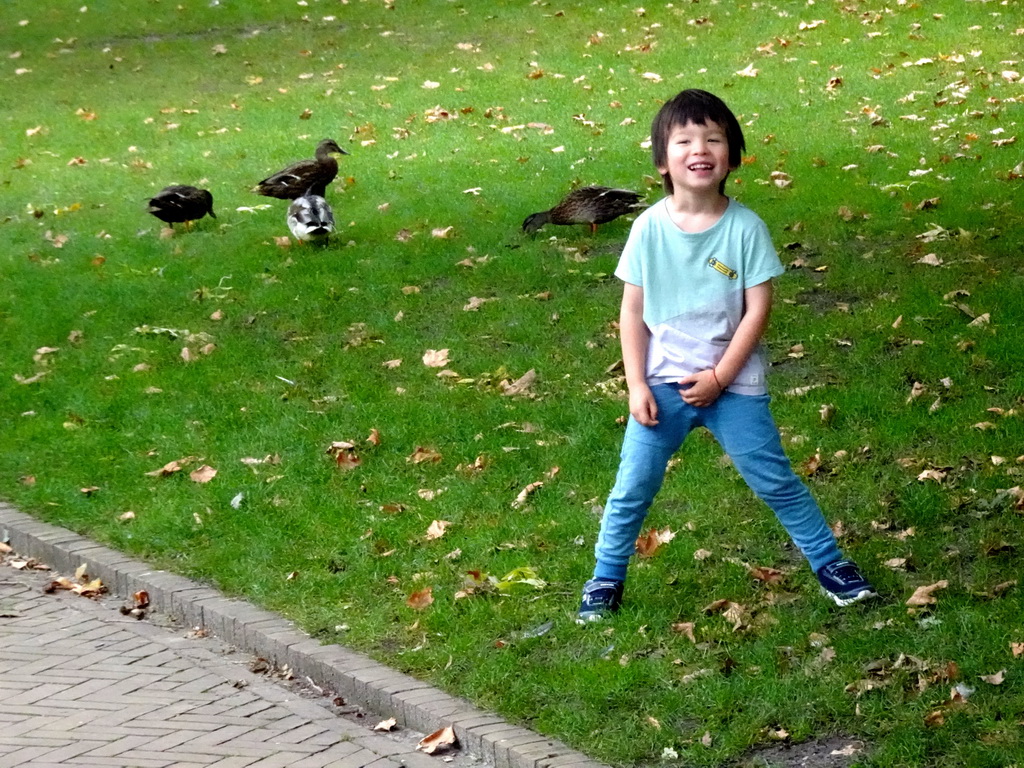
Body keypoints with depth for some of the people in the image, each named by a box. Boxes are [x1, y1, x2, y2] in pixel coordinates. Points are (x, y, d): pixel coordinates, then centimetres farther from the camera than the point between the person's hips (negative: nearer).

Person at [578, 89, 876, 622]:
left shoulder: (745, 227, -12)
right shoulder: (649, 228, -8)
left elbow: (757, 309, -10)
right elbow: (632, 311, -2)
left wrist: (718, 378, -13)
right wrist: (636, 385, -6)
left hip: (732, 384, -1)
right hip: (662, 384, 1)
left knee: (776, 482, 5)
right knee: (631, 491, 7)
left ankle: (829, 562, 22)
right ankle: (605, 580, 25)